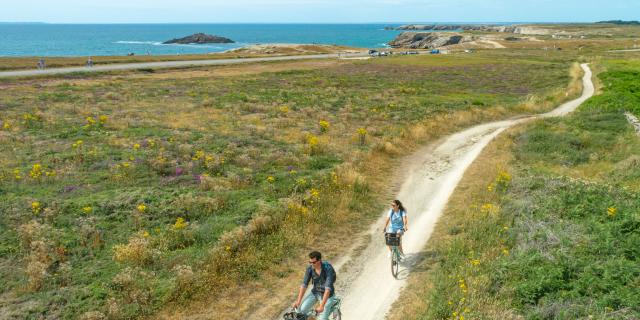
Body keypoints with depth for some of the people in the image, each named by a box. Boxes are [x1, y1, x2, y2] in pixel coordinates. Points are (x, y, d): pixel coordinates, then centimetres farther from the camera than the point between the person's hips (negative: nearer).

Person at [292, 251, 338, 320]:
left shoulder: (328, 268, -29)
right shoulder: (310, 268, -14)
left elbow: (328, 288, -34)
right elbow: (304, 284, -14)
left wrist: (321, 306, -41)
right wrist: (298, 301, -23)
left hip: (327, 294, -4)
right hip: (315, 292, 4)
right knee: (301, 310, -13)